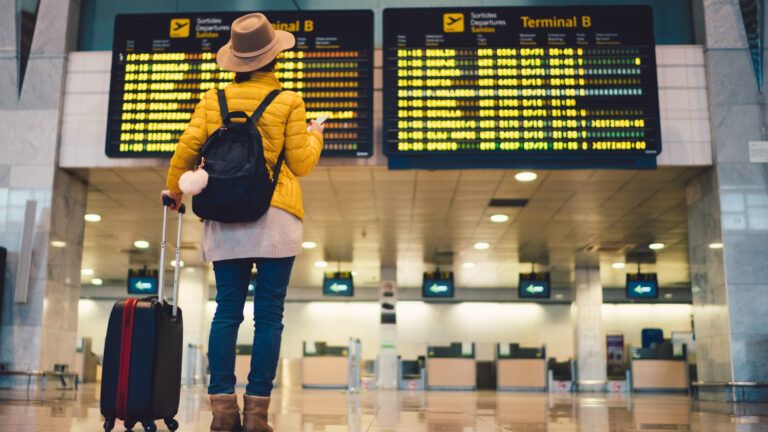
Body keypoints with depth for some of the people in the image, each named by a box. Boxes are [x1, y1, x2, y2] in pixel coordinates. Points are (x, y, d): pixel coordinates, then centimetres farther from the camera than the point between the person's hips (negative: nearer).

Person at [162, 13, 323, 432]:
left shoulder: (213, 100, 8)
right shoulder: (288, 102, 0)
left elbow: (187, 149, 4)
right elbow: (300, 164, 1)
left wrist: (174, 189, 22)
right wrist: (315, 136, 21)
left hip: (224, 217, 3)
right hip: (275, 217, -3)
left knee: (226, 310, 6)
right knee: (268, 314, 1)